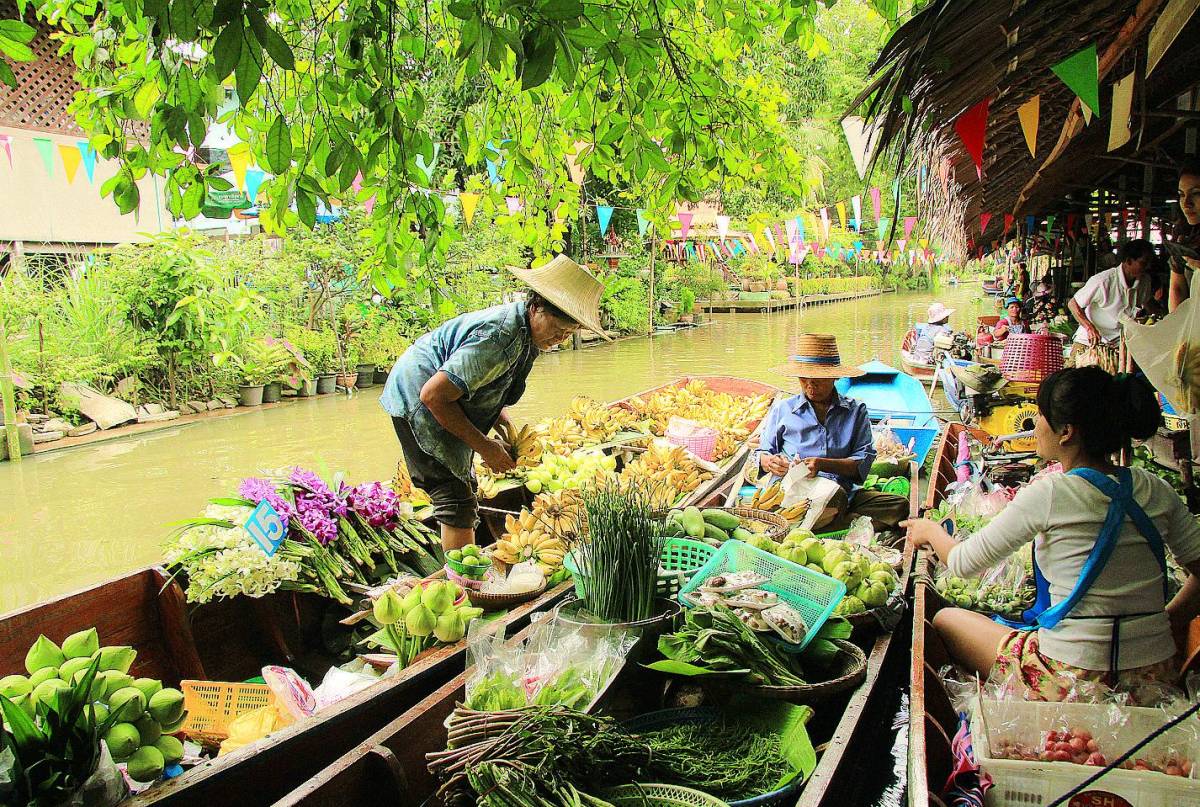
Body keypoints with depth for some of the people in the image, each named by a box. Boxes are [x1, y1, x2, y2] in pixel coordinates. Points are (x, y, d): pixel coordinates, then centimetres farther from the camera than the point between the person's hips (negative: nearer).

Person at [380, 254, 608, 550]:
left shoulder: (526, 334, 0)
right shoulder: (498, 337, -31)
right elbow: (433, 395, -31)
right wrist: (484, 446, -23)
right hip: (418, 402, -10)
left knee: (464, 490, 17)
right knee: (457, 502, -13)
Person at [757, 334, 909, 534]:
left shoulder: (856, 410, 15)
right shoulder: (782, 409, 18)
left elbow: (864, 460, 3)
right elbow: (762, 453, 18)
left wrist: (823, 464, -13)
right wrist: (770, 463, -7)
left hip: (843, 489, 3)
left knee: (899, 505, -26)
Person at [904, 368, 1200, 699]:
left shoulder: (1048, 494, -16)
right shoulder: (1156, 490, -1)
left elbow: (964, 563, -7)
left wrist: (931, 531, 12)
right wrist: (1166, 624, 13)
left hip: (1073, 678, -6)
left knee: (946, 619, 15)